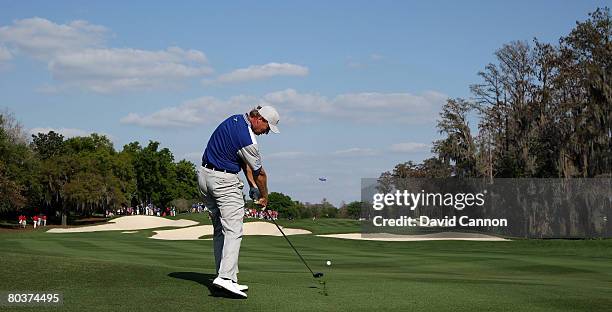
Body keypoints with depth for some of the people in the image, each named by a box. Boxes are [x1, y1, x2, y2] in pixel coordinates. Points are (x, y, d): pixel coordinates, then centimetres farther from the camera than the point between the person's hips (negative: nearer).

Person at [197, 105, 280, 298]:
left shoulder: (236, 120, 8)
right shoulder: (247, 139, -20)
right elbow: (260, 173, -7)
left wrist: (252, 186, 11)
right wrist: (264, 197, 9)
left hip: (205, 175, 10)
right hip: (224, 181, -10)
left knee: (219, 230, 11)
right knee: (233, 231, -11)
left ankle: (224, 276, 12)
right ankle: (226, 277, -21)